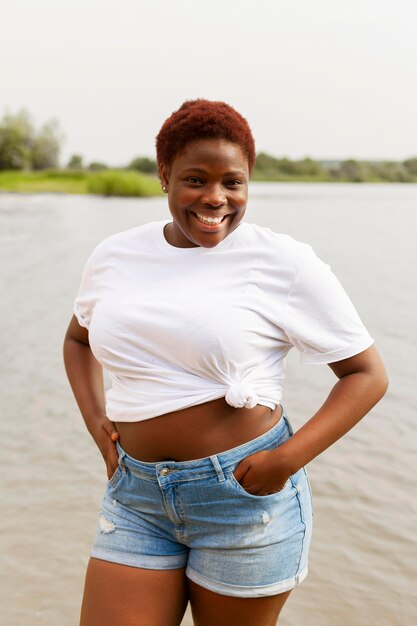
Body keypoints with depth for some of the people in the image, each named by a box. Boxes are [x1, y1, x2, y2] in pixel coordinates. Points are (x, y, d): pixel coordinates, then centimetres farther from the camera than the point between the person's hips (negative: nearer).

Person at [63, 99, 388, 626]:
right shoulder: (115, 256, 4)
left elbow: (367, 374, -5)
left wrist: (290, 457, -17)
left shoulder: (283, 262, -9)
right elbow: (78, 337, 23)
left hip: (244, 491, -3)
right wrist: (94, 419, 6)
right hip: (137, 496, 4)